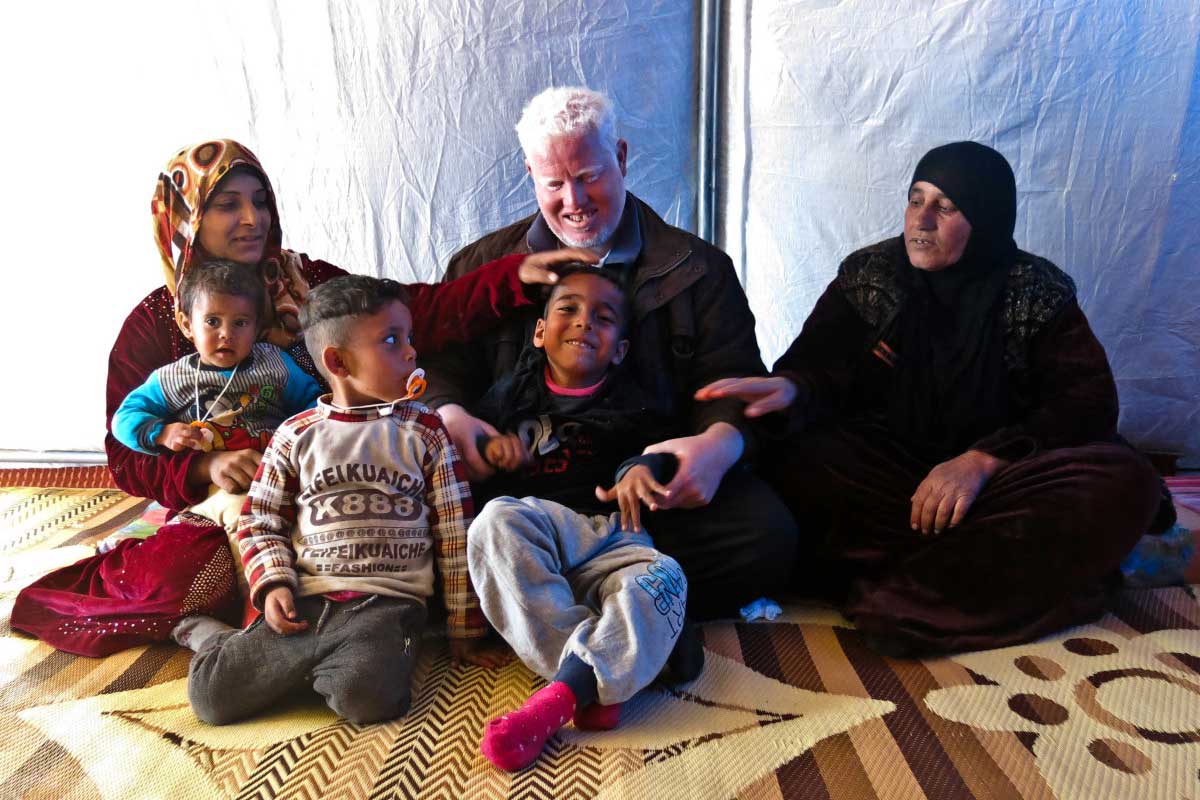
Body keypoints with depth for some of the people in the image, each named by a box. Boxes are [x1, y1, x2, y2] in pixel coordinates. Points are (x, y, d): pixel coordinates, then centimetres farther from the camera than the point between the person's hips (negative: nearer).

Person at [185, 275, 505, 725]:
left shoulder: (425, 432, 7)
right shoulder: (296, 436, 9)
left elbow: (455, 535, 7)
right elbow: (260, 523, 14)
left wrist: (464, 630, 7)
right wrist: (273, 584, -6)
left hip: (388, 602, -1)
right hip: (305, 600, 2)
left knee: (368, 698, -31)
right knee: (211, 696, -10)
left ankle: (294, 665, -1)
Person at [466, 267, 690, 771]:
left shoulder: (627, 406, 17)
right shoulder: (513, 395, 17)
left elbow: (653, 449, 5)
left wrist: (641, 468, -20)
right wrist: (487, 445, 0)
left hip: (609, 539, 1)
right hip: (529, 542, 0)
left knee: (662, 578, -31)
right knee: (498, 519, -35)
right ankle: (598, 688, -38)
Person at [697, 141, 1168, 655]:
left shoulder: (1039, 292, 2)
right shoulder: (866, 276, 4)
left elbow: (1088, 401, -7)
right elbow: (819, 369, -5)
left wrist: (982, 460, -23)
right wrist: (789, 389, -31)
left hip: (1001, 479, 0)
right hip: (882, 471, 0)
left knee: (1122, 482, -28)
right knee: (797, 462, -31)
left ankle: (892, 599, -32)